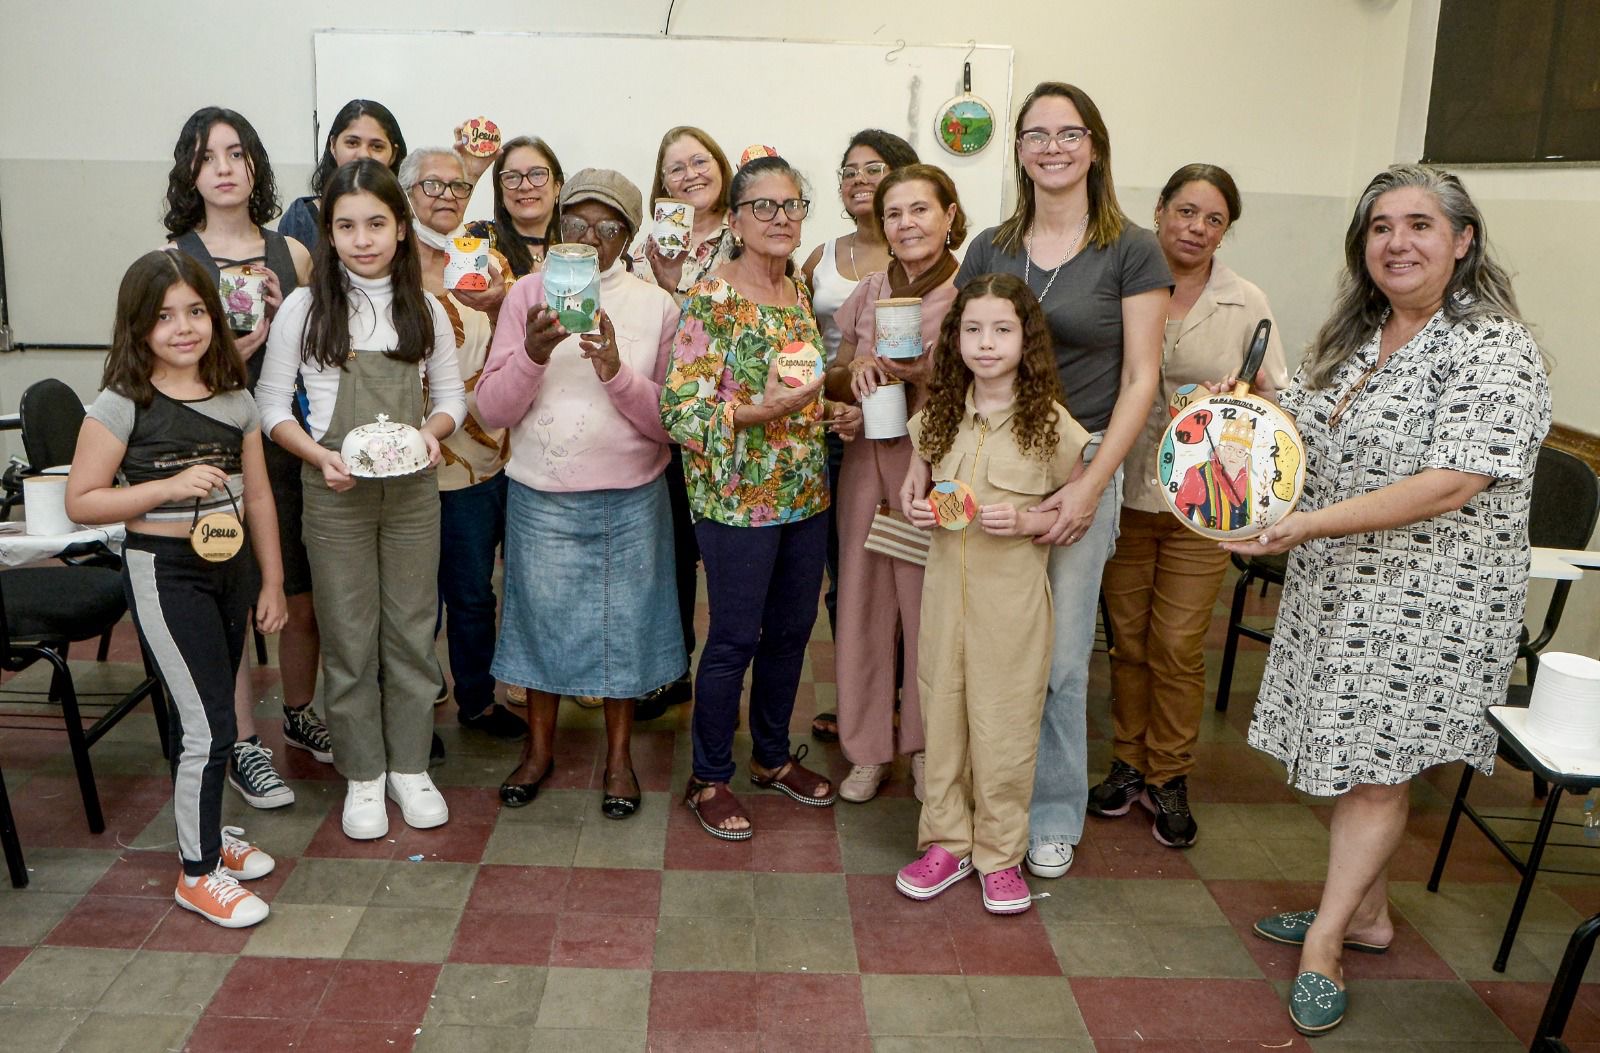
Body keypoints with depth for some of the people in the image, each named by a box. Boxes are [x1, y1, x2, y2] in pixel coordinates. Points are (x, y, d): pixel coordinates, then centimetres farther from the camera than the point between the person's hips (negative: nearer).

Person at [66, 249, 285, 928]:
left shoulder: (235, 400, 4)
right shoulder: (122, 405, -10)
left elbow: (257, 497, 10)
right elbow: (81, 502, -10)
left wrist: (272, 582, 11)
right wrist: (172, 485, -20)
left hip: (230, 568, 5)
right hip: (163, 572, -5)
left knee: (201, 718, 16)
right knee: (209, 728, -6)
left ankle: (206, 829, 35)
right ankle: (198, 873, 10)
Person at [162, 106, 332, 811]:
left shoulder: (292, 254, 7)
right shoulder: (174, 261, -1)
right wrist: (230, 356, -17)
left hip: (284, 441, 3)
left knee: (302, 598, 10)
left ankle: (299, 715, 32)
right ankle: (244, 745, 18)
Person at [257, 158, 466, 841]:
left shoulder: (425, 310, 4)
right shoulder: (305, 308, -3)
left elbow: (452, 395, 10)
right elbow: (272, 404, -1)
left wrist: (432, 429, -12)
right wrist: (319, 455, -17)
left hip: (413, 490, 2)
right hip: (335, 494, -2)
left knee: (412, 629, 9)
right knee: (349, 637, 5)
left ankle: (409, 766, 24)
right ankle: (363, 776, 20)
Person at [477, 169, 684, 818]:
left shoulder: (655, 307, 0)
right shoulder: (528, 296, 0)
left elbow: (669, 420, -4)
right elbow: (492, 410, -5)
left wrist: (618, 373, -20)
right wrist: (532, 355, -21)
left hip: (630, 500, 0)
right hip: (541, 497, 1)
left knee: (625, 622, 8)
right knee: (541, 617, 11)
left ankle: (619, 753, 28)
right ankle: (540, 746, 32)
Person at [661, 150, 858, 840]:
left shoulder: (799, 292, 9)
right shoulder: (710, 302, -13)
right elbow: (679, 408, -17)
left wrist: (833, 407, 5)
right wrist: (754, 412, -28)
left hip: (806, 492, 7)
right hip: (737, 496, -7)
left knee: (792, 629, 16)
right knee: (735, 640, 2)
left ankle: (774, 757, 34)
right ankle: (709, 780, 19)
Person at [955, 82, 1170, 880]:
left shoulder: (1131, 252, -1)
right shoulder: (990, 248, 9)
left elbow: (1140, 378, -4)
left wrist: (1092, 484, -12)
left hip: (1079, 464, -3)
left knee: (1059, 655, 3)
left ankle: (1052, 817, 21)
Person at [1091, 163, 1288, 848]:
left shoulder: (1247, 306, 3)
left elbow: (1276, 399, 7)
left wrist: (1227, 411, -14)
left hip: (1200, 502, 0)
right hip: (1124, 491, 1)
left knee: (1178, 645, 2)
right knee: (1127, 637, 11)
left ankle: (1168, 778, 19)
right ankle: (1129, 761, 27)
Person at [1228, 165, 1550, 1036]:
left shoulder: (1494, 351, -17)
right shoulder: (1352, 336, 9)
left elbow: (1449, 486, -26)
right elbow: (1304, 434, 22)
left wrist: (1311, 525, -28)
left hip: (1427, 603, -7)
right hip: (1337, 589, 7)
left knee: (1377, 767, 1)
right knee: (1352, 756, 15)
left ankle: (1326, 941, 12)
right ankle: (1366, 912, 32)